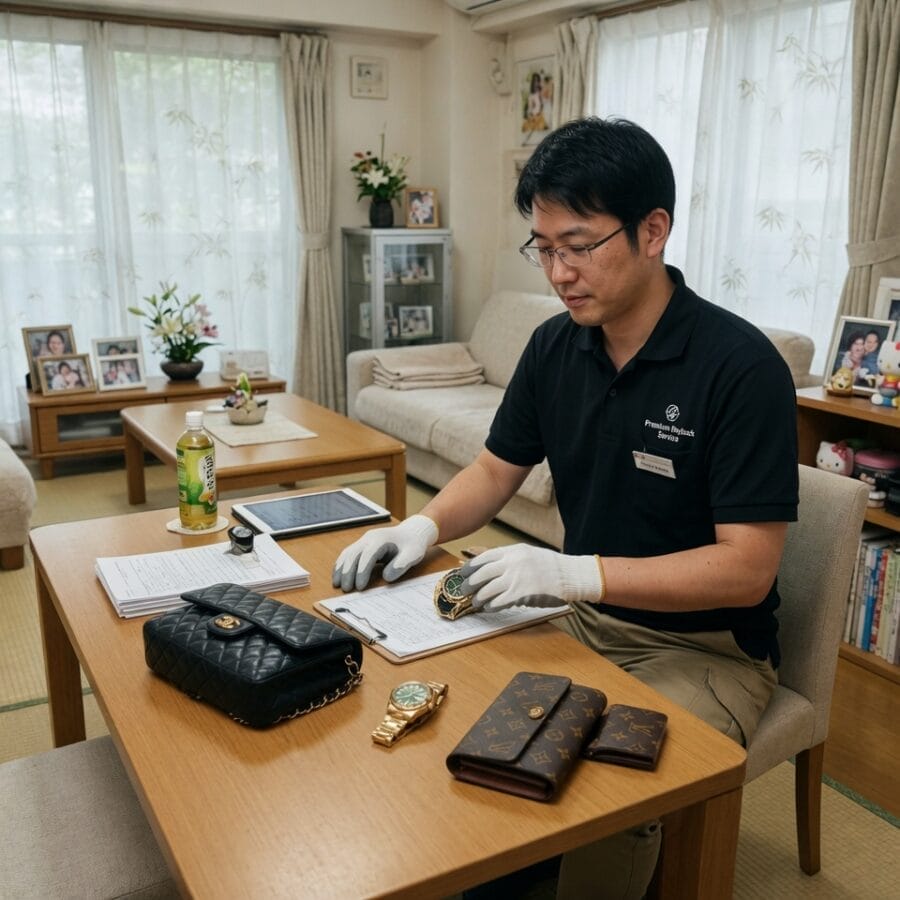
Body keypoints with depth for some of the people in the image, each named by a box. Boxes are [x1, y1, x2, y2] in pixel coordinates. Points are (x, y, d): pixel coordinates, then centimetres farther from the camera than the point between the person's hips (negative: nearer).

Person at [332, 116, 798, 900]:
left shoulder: (740, 365, -20)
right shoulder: (555, 346, -1)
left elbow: (747, 569, -22)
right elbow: (497, 469, 10)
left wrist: (575, 572, -31)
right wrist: (423, 528, -10)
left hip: (705, 648, -5)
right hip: (583, 622, 6)